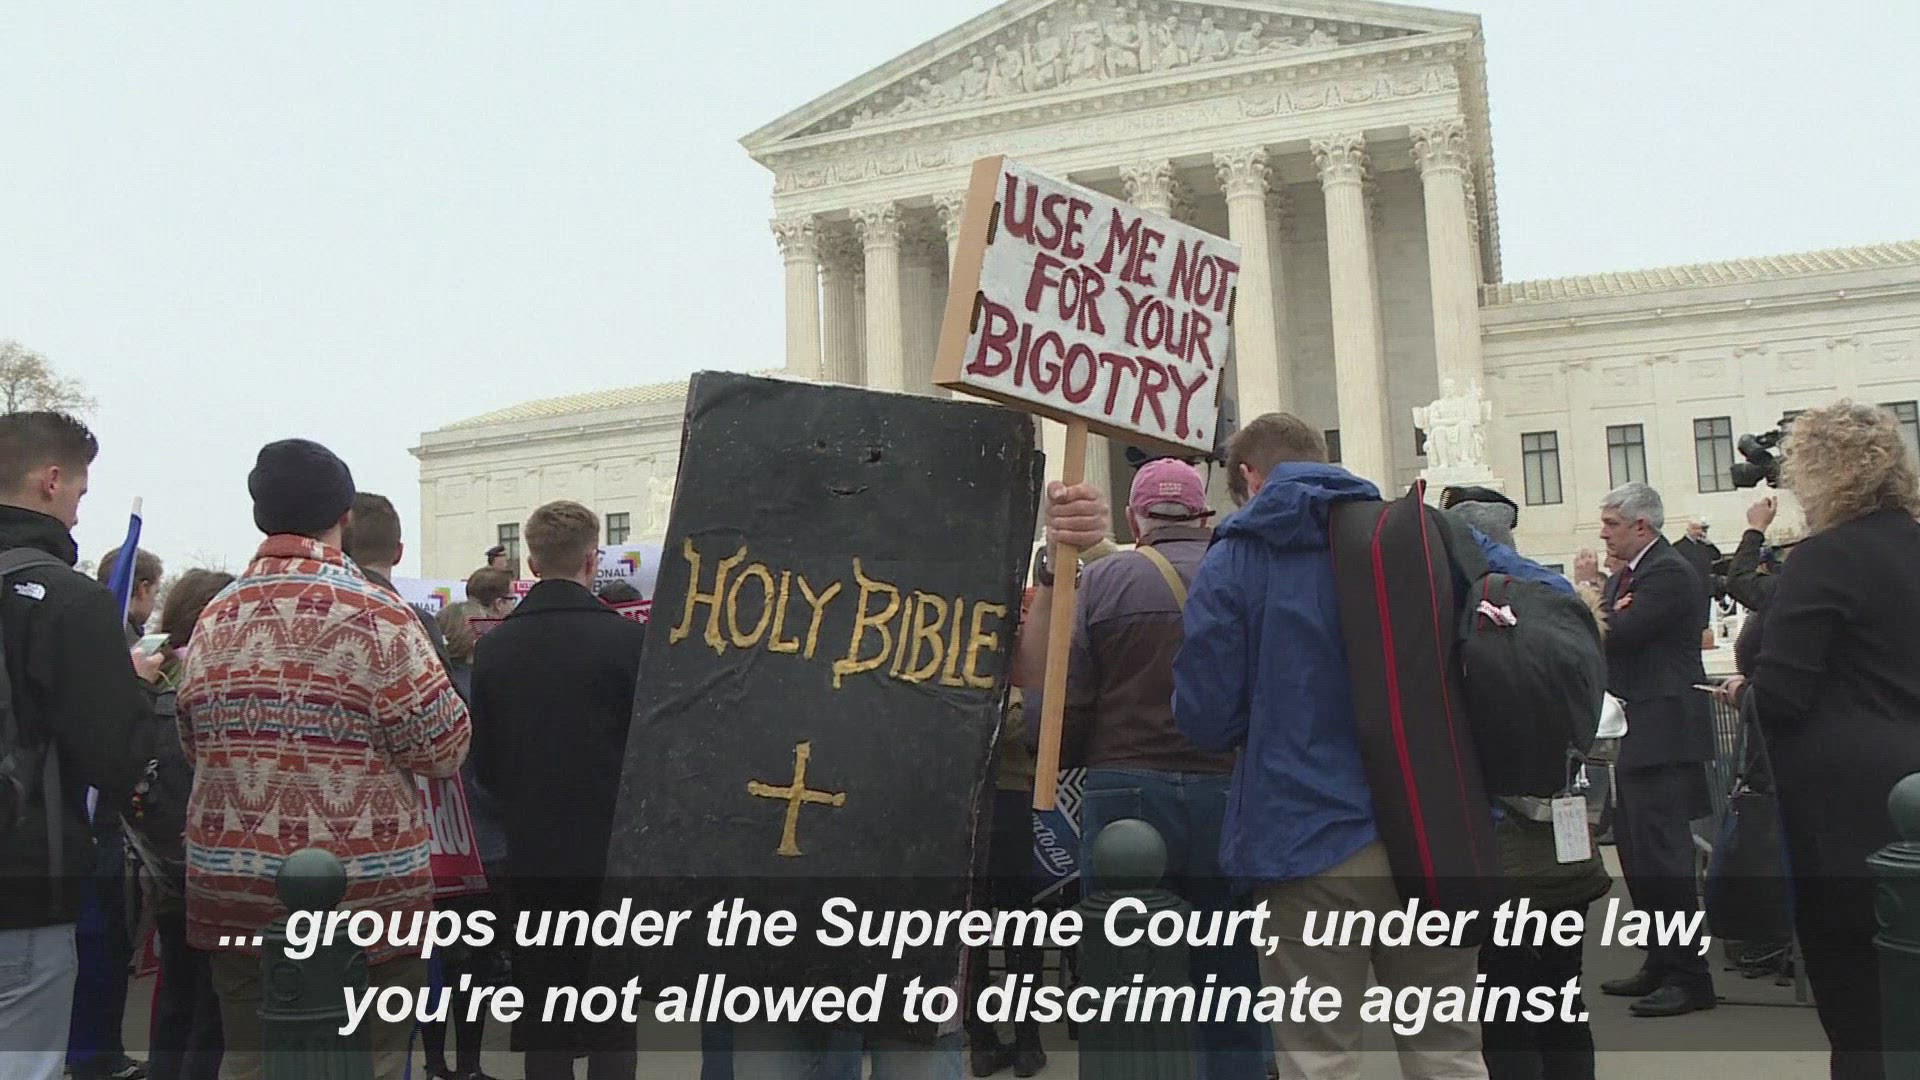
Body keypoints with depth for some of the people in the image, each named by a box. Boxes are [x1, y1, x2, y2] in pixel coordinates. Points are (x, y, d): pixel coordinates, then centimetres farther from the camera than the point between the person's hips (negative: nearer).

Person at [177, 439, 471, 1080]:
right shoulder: (375, 616, -14)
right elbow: (446, 748, -12)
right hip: (362, 902, -5)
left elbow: (195, 749, 12)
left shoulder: (214, 619, 4)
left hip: (231, 893, 6)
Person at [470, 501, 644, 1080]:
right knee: (612, 1020, 7)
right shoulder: (628, 640, -13)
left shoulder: (493, 647, -1)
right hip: (612, 853, -3)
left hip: (531, 854, 3)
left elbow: (483, 765, 4)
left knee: (541, 1018, 12)